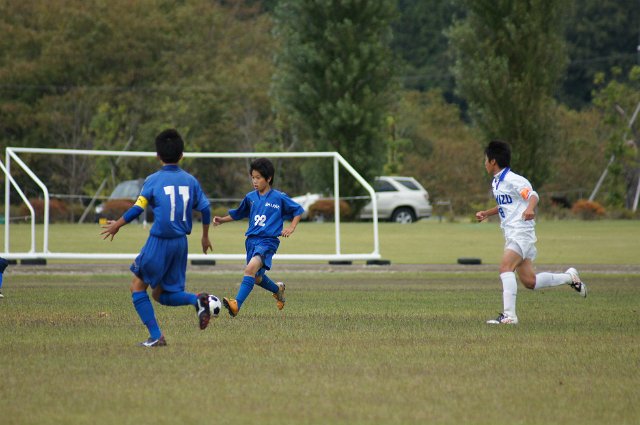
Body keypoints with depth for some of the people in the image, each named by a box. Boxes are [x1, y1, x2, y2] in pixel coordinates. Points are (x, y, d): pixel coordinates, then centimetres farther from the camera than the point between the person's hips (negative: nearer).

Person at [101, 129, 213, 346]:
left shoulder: (153, 180, -7)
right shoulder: (191, 180, 7)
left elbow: (137, 209, -10)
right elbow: (205, 209, 9)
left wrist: (117, 225, 7)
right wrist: (205, 236, 25)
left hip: (159, 241, -5)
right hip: (181, 243, 5)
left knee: (138, 287, 10)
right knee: (161, 294, 15)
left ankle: (156, 336, 0)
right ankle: (197, 300, -12)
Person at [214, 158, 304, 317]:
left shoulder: (279, 198, -3)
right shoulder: (250, 197, 10)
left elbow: (298, 211, 9)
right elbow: (238, 214, 25)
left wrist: (291, 227, -4)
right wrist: (222, 219, 12)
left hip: (268, 241, -6)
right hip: (252, 240, 6)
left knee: (251, 268, -30)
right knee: (257, 277, 18)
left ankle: (236, 304, -40)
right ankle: (277, 289, 51)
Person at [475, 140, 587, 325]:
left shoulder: (512, 180, -13)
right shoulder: (496, 182, 16)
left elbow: (533, 195, -23)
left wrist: (530, 208, -43)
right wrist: (486, 213, 22)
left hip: (521, 232, -10)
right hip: (511, 234, 10)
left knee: (505, 267, -24)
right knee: (530, 282, 8)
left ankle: (509, 315, -29)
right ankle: (569, 277, 25)